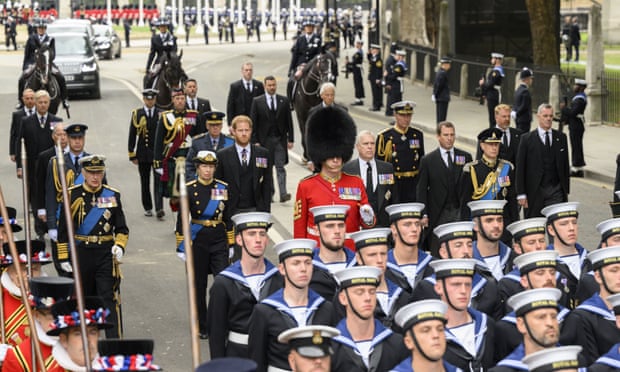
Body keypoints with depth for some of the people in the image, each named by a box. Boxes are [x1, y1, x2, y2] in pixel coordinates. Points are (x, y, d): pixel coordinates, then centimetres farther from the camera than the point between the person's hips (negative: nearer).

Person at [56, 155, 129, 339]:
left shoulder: (112, 195, 3)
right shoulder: (72, 195, -1)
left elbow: (122, 229, 7)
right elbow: (63, 231, 2)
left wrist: (119, 246, -11)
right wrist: (63, 258, -1)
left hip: (106, 254, 0)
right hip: (81, 253, 0)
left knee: (109, 298, -8)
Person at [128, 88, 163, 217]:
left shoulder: (161, 114, 2)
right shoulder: (137, 114, 2)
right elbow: (132, 135, 2)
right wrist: (132, 155, -2)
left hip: (158, 153, -1)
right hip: (143, 153, 1)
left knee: (158, 180, -9)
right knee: (145, 182, 8)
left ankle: (159, 208, -14)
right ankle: (147, 208, 18)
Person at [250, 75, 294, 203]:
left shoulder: (284, 101, 6)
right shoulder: (257, 101, 1)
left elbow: (289, 121, 7)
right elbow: (253, 122, -1)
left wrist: (290, 139, 2)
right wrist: (255, 141, -6)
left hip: (280, 140, 0)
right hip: (264, 139, 0)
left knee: (280, 167, -6)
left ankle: (283, 194, -13)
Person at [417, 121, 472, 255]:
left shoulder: (465, 157, 7)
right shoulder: (428, 160, 2)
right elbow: (422, 189, 2)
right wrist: (423, 214, -5)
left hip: (460, 212, 1)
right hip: (438, 214, -1)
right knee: (437, 254, 2)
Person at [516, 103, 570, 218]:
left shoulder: (561, 137, 9)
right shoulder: (527, 139, -1)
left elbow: (565, 165, 12)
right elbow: (520, 168, -2)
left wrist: (566, 190, 8)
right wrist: (521, 194, -7)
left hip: (556, 191, 2)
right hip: (535, 192, -2)